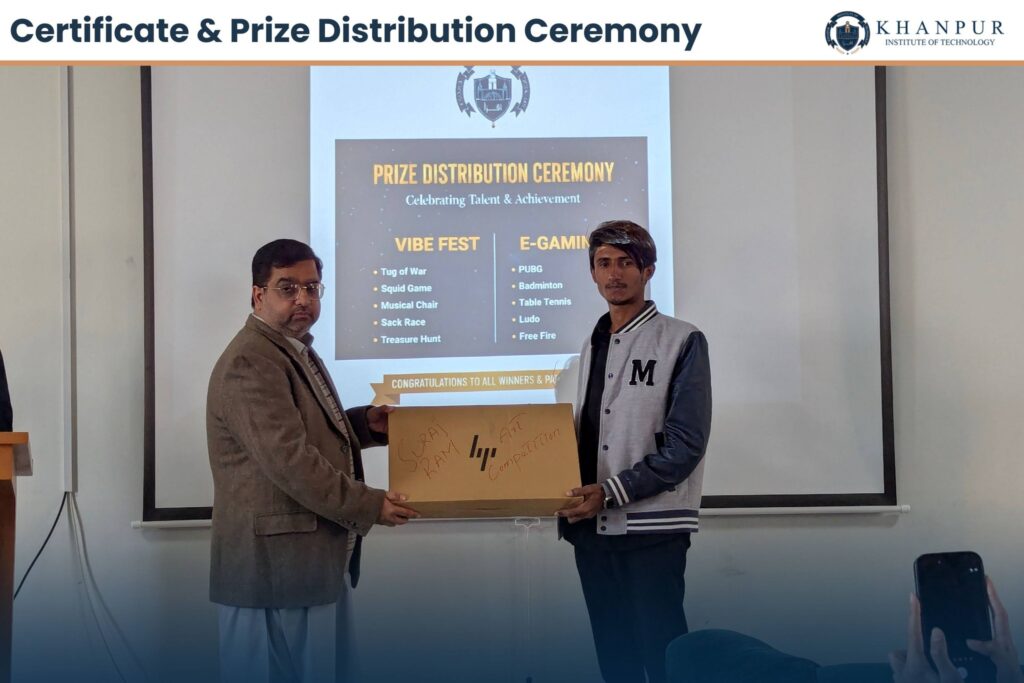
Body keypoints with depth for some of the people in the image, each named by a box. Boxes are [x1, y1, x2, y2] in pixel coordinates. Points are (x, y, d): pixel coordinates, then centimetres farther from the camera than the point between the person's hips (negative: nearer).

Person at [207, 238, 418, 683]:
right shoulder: (249, 362, -19)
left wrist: (363, 423, 10)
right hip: (274, 563, -10)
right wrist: (368, 506, -16)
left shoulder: (298, 350, 16)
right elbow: (290, 460, -24)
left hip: (311, 559, 10)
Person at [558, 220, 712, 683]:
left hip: (651, 526, -6)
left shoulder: (682, 342, -4)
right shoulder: (592, 346, 16)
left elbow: (685, 445, -11)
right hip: (591, 526, 6)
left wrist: (611, 492, -16)